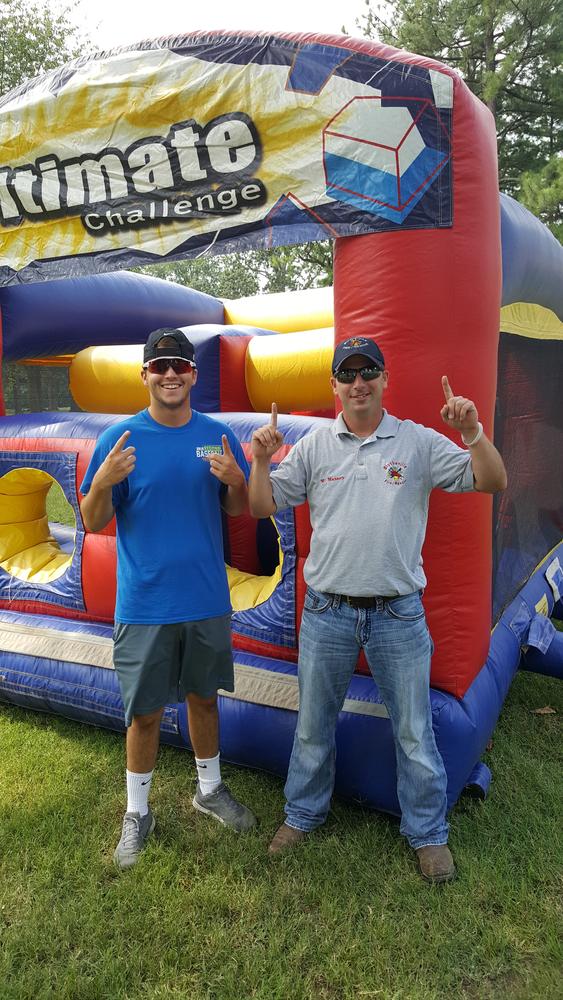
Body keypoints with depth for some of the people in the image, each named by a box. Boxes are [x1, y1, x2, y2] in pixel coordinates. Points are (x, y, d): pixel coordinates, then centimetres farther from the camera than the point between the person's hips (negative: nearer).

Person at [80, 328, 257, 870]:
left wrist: (236, 480, -15)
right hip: (144, 606, -2)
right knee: (145, 712, 10)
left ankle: (210, 789, 42)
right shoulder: (120, 438, -8)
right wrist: (101, 483, -26)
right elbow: (93, 524, -6)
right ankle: (137, 813, 33)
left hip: (207, 601, 3)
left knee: (203, 697, 19)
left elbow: (240, 509, 7)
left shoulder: (217, 435, 0)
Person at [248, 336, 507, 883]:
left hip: (399, 613, -1)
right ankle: (302, 815, 40)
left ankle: (427, 832, 35)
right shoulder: (313, 446, 2)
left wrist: (472, 432, -21)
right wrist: (261, 461, -14)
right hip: (327, 611, 1)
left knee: (414, 732, 12)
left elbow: (492, 482, -5)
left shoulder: (419, 442, -1)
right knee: (313, 725, 17)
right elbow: (262, 507, 3)